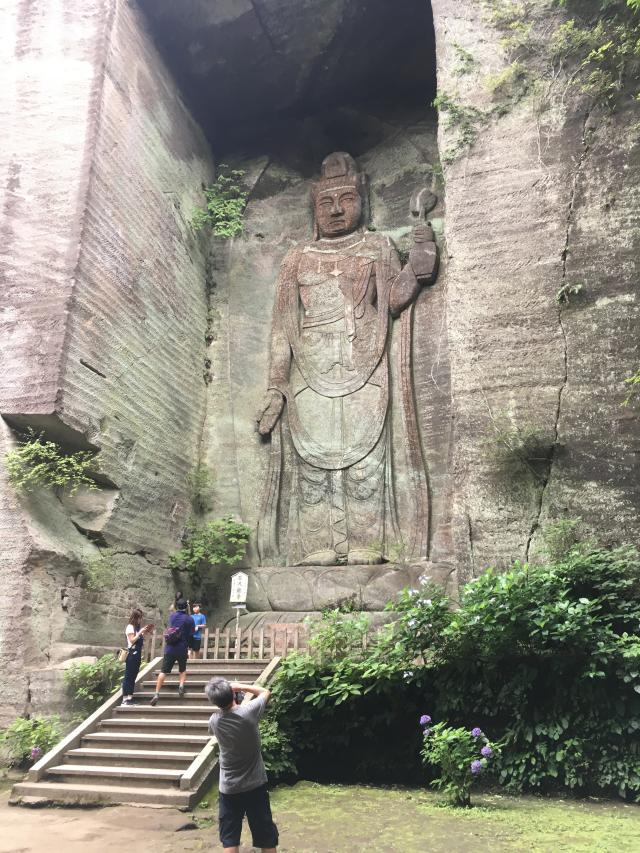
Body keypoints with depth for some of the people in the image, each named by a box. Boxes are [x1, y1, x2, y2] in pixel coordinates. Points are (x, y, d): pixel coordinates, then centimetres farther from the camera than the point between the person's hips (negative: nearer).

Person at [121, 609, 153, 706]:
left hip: (137, 654, 8)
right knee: (128, 676, -6)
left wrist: (146, 633, 7)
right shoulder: (130, 627, -9)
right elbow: (132, 640, -17)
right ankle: (125, 698, -5)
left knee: (133, 676, 9)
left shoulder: (138, 627, 13)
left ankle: (130, 697, 13)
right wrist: (140, 632, -19)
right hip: (131, 654, -8)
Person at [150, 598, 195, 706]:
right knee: (183, 670, 21)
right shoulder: (189, 619, -5)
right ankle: (181, 685, -1)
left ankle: (157, 693, -7)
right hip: (182, 649, -1)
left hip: (169, 649, 1)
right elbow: (191, 634, 0)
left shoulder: (172, 616, 4)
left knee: (163, 671, 3)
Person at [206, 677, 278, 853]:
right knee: (266, 834, 12)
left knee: (229, 837, 13)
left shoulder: (214, 721, -12)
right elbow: (266, 692, -1)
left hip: (228, 788, 1)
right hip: (255, 785, -1)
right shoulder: (249, 712, -20)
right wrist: (240, 686, -3)